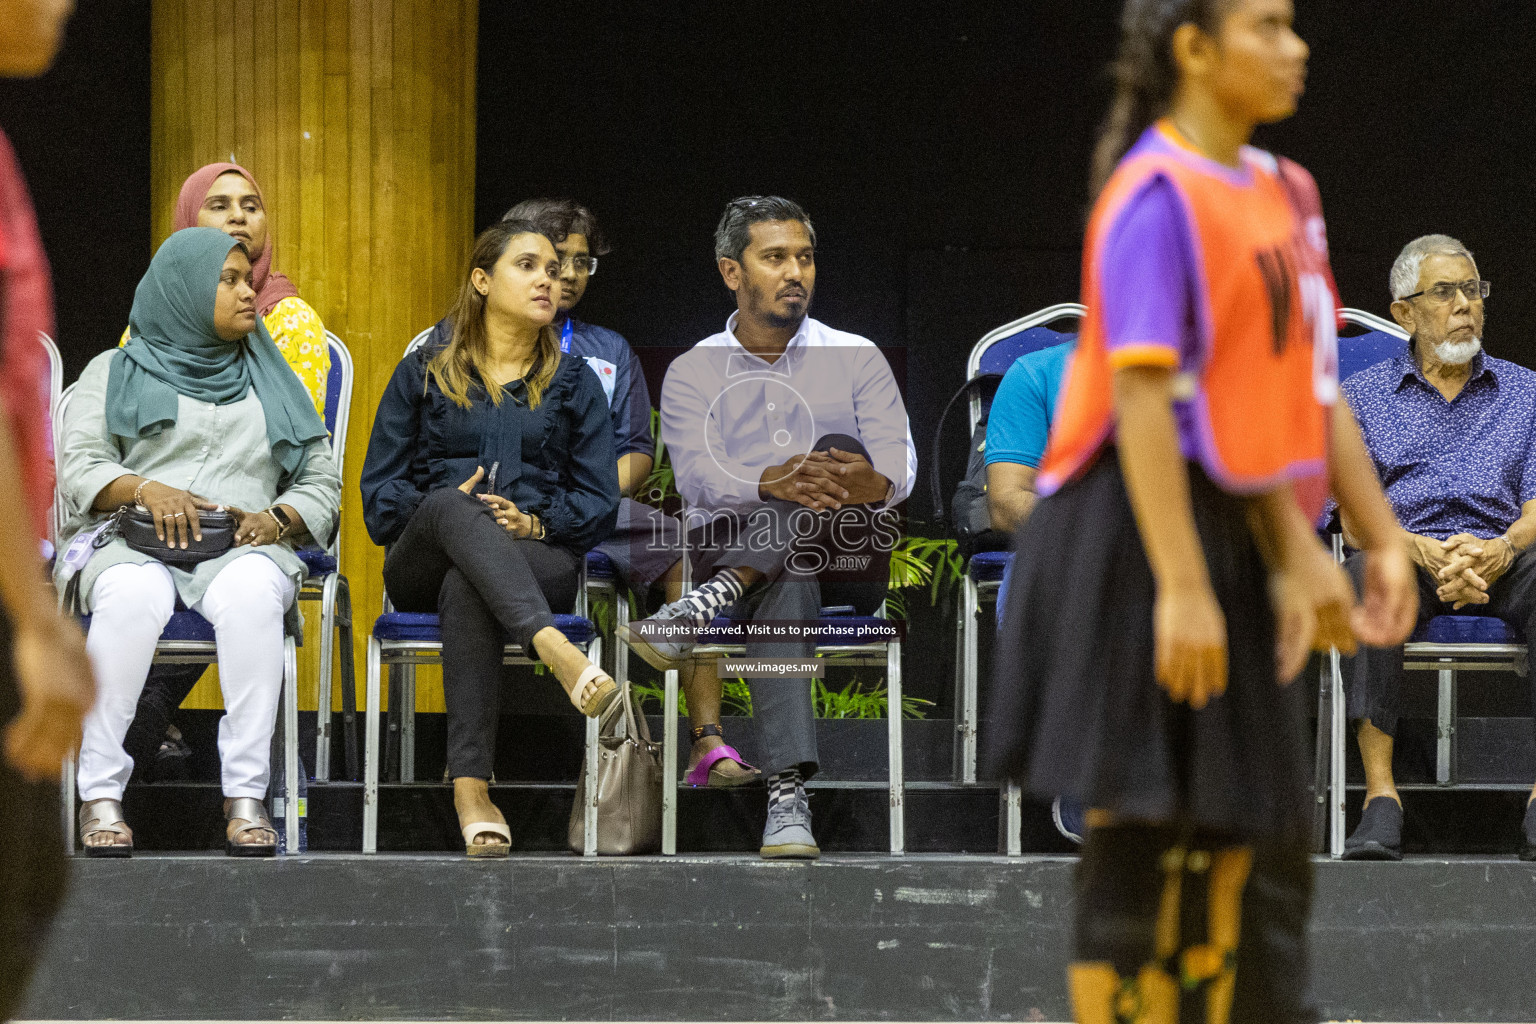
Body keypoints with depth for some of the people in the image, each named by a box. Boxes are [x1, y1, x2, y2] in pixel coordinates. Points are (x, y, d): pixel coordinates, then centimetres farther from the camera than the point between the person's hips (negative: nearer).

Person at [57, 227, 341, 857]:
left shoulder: (269, 381, 26)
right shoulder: (115, 372, 18)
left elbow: (322, 482, 19)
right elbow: (76, 466, 4)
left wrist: (276, 520, -4)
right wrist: (144, 488, -16)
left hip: (243, 547, 2)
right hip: (131, 543, -1)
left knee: (252, 592, -38)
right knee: (134, 595, -40)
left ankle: (246, 797, -39)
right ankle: (101, 794, -34)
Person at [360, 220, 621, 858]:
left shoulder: (575, 384, 21)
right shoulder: (422, 375, 19)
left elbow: (599, 504, 11)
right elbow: (379, 495, 11)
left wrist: (535, 523, -9)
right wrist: (451, 503, -9)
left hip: (539, 559, 0)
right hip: (423, 560, 0)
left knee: (466, 586, -39)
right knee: (450, 506, -38)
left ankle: (470, 783, -54)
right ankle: (557, 652, -63)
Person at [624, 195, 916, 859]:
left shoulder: (857, 360, 12)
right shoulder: (692, 373, 10)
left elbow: (898, 465, -4)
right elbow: (697, 477, -10)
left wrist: (873, 482, -32)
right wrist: (770, 484, -34)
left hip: (845, 560, 1)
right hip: (736, 545, -1)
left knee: (835, 455, -32)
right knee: (785, 586, -39)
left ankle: (707, 604, -45)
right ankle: (787, 795, -52)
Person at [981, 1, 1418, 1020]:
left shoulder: (1282, 191, 12)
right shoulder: (1156, 197, -14)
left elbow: (1305, 392, 17)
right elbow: (1141, 398, -21)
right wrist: (1182, 586, -25)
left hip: (1229, 530, 9)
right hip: (1140, 528, -9)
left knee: (1246, 833, 14)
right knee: (1145, 828, -5)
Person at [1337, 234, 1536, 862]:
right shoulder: (1363, 396, 16)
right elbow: (1356, 516, 4)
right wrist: (1423, 551, -18)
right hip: (1407, 553, -1)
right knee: (1364, 580, -38)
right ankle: (1381, 797, -41)